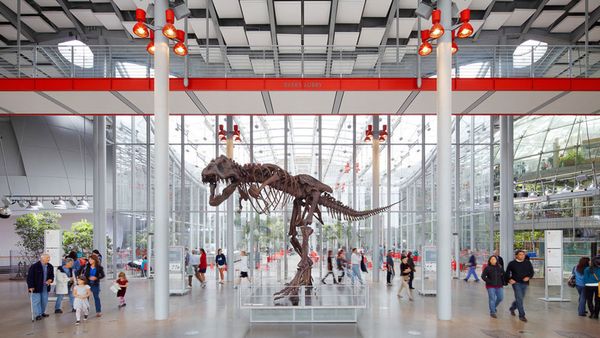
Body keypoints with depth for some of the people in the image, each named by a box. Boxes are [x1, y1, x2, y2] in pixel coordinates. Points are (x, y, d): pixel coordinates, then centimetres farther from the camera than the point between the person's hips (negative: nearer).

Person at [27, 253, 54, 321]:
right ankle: (38, 314, 6)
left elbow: (52, 275, 15)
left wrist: (50, 280, -8)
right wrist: (31, 286, -18)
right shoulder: (34, 266, -13)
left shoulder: (50, 266, 4)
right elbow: (30, 277, -13)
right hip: (36, 287, -6)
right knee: (36, 301, -2)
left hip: (45, 287, 6)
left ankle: (42, 313, 27)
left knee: (44, 301, 12)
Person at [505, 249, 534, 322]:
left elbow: (531, 272, 8)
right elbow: (507, 272, 6)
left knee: (520, 298, 16)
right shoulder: (512, 263, -3)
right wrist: (509, 279, -9)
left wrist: (528, 277, -12)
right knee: (519, 298, -11)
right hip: (516, 283, -4)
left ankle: (512, 308, 42)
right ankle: (522, 315, -5)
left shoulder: (528, 263, 3)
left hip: (524, 283, 4)